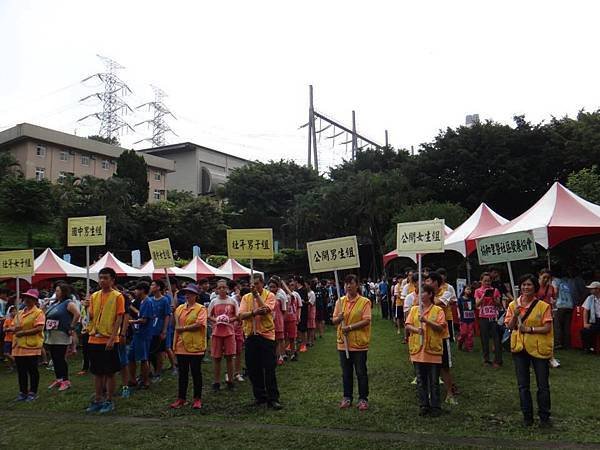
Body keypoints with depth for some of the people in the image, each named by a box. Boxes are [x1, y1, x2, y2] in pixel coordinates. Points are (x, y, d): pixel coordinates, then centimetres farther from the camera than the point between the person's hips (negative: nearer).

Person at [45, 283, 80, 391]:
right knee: (54, 358, 13)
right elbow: (47, 316, 30)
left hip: (61, 336, -8)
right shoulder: (55, 304, 16)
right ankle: (58, 379, 24)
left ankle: (66, 380, 3)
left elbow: (77, 314, -24)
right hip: (51, 336, 8)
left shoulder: (68, 303, -10)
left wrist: (71, 327, -20)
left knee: (61, 358, -6)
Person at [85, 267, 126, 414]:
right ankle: (97, 400, 23)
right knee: (97, 372, 13)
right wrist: (88, 307, -10)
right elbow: (91, 317, 10)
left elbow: (119, 319, -11)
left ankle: (109, 401, 14)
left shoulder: (117, 296, -7)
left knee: (110, 373, 3)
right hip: (94, 340, 5)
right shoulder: (94, 296, 9)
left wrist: (112, 338, -17)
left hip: (109, 341, -5)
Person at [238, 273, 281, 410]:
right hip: (250, 336, 4)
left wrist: (256, 295, -17)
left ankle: (273, 399, 6)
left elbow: (266, 310, -18)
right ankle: (259, 396, 23)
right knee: (253, 369, 10)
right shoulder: (246, 297, 8)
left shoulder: (269, 295, -1)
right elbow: (241, 315, -4)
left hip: (266, 335, -4)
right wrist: (254, 312, -20)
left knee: (269, 369, -2)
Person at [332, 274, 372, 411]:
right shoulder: (340, 301, 6)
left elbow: (366, 320, -14)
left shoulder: (365, 302, -7)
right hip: (343, 342, 4)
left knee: (361, 372, 6)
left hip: (359, 343, -4)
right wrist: (339, 318, -15)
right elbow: (334, 321, 8)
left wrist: (350, 327, -20)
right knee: (346, 372, 13)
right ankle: (347, 397, 26)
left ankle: (363, 398, 18)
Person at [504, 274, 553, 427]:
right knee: (523, 385, 10)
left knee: (543, 385, 7)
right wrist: (515, 314, -16)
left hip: (539, 348, -2)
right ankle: (527, 416, 23)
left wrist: (529, 329, -22)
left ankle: (544, 417, 21)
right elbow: (509, 326, 0)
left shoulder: (543, 306, -7)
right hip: (519, 348, 3)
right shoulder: (513, 305, 3)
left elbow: (547, 328, -10)